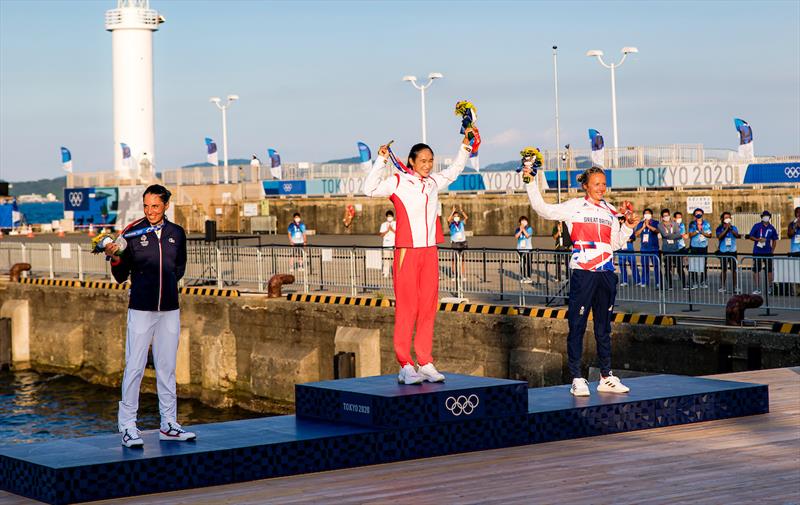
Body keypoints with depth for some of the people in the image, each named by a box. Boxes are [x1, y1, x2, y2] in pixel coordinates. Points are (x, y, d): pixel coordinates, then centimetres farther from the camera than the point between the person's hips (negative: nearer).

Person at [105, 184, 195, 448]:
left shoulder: (176, 233, 7)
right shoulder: (131, 233, -3)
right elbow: (121, 276, -3)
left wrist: (167, 280, 5)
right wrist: (115, 258, -20)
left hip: (170, 309, 4)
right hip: (141, 309, -4)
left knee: (167, 368, 9)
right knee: (134, 368, -5)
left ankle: (168, 425, 16)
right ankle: (127, 426, 0)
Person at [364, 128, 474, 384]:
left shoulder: (433, 182, 14)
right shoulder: (397, 182, -3)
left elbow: (453, 171, 33)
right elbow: (370, 189, -16)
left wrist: (465, 145, 28)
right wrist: (380, 161, -18)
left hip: (430, 252, 6)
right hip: (407, 252, -6)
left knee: (428, 307, 5)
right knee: (406, 307, -6)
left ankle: (425, 363, 10)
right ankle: (405, 366, -5)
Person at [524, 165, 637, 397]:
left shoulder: (610, 212, 14)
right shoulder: (575, 207, 0)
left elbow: (616, 243, 19)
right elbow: (543, 209, -4)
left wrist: (628, 226, 5)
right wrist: (531, 182, -9)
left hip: (606, 273, 5)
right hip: (582, 272, -5)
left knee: (604, 327, 11)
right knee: (577, 326, -2)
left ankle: (606, 377, 18)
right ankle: (577, 379, 2)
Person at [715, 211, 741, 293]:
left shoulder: (734, 228, 6)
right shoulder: (719, 228, 3)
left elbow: (737, 235, -11)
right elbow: (719, 237, -14)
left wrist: (730, 228, -21)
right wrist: (726, 229, -15)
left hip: (732, 251, 1)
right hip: (723, 252, -1)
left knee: (733, 269, -2)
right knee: (724, 269, 4)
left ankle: (735, 286, 5)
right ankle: (723, 286, 13)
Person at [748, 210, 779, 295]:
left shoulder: (772, 228, 7)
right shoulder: (757, 226, -1)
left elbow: (774, 240, 14)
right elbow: (751, 236, -1)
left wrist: (772, 250, 4)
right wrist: (758, 239, -18)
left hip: (768, 252, 2)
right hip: (757, 252, -2)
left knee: (769, 270, 3)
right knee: (756, 270, -1)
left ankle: (769, 288, 12)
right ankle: (756, 289, 5)